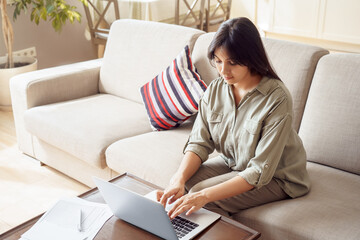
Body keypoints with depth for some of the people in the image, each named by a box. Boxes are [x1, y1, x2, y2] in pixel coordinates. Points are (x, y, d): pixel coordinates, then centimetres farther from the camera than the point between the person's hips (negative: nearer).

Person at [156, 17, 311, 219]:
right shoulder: (215, 89, -9)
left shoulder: (277, 99, -29)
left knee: (200, 197, -22)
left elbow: (260, 172, -30)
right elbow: (199, 143, -9)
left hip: (276, 177, -5)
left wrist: (204, 196, -39)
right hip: (232, 164, 6)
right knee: (180, 186, -16)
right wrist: (179, 179, -29)